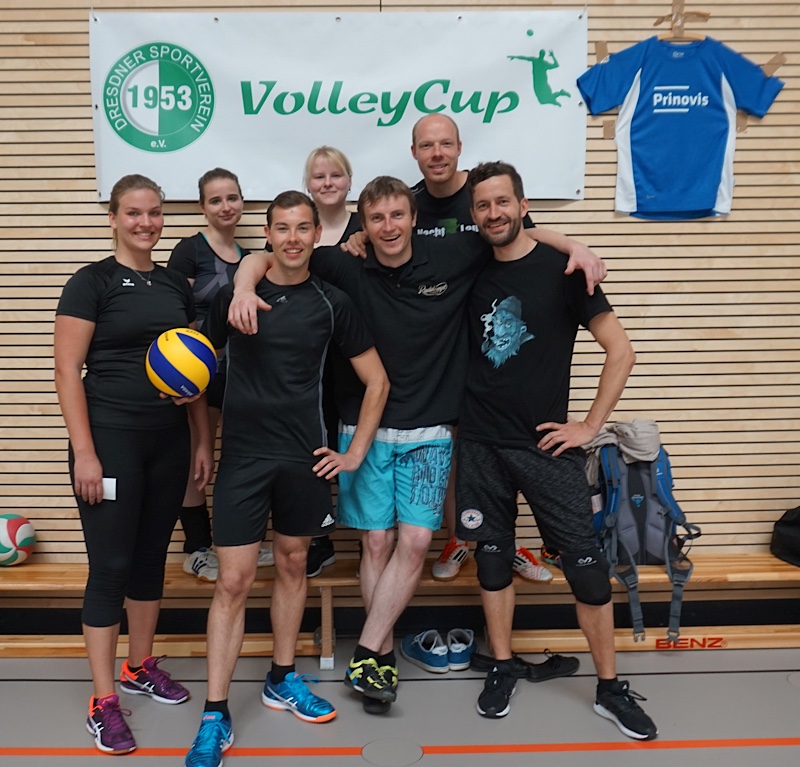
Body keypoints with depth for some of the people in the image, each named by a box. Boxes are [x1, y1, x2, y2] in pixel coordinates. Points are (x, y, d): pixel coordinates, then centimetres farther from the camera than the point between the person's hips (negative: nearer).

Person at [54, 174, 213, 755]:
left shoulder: (177, 285, 10)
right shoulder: (92, 282, -5)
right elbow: (68, 371, -9)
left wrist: (204, 441, 10)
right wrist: (85, 452, -15)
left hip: (170, 440, 5)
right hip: (111, 439, -5)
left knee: (152, 556, 15)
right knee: (111, 565, 0)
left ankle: (140, 666, 34)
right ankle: (103, 702, 12)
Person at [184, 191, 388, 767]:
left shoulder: (332, 304, 1)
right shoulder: (234, 292, -1)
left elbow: (377, 381, 5)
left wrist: (356, 453, 1)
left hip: (304, 458, 2)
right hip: (243, 455, -2)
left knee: (293, 565, 15)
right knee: (234, 580, -1)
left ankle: (283, 680, 34)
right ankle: (215, 716, 10)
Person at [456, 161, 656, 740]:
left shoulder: (561, 269, -6)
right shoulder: (470, 272, 5)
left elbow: (621, 350, -5)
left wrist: (590, 426, -7)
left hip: (546, 443, -3)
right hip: (482, 442, 3)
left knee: (586, 561, 1)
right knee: (492, 556, 10)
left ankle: (610, 686, 17)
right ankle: (503, 669, 28)